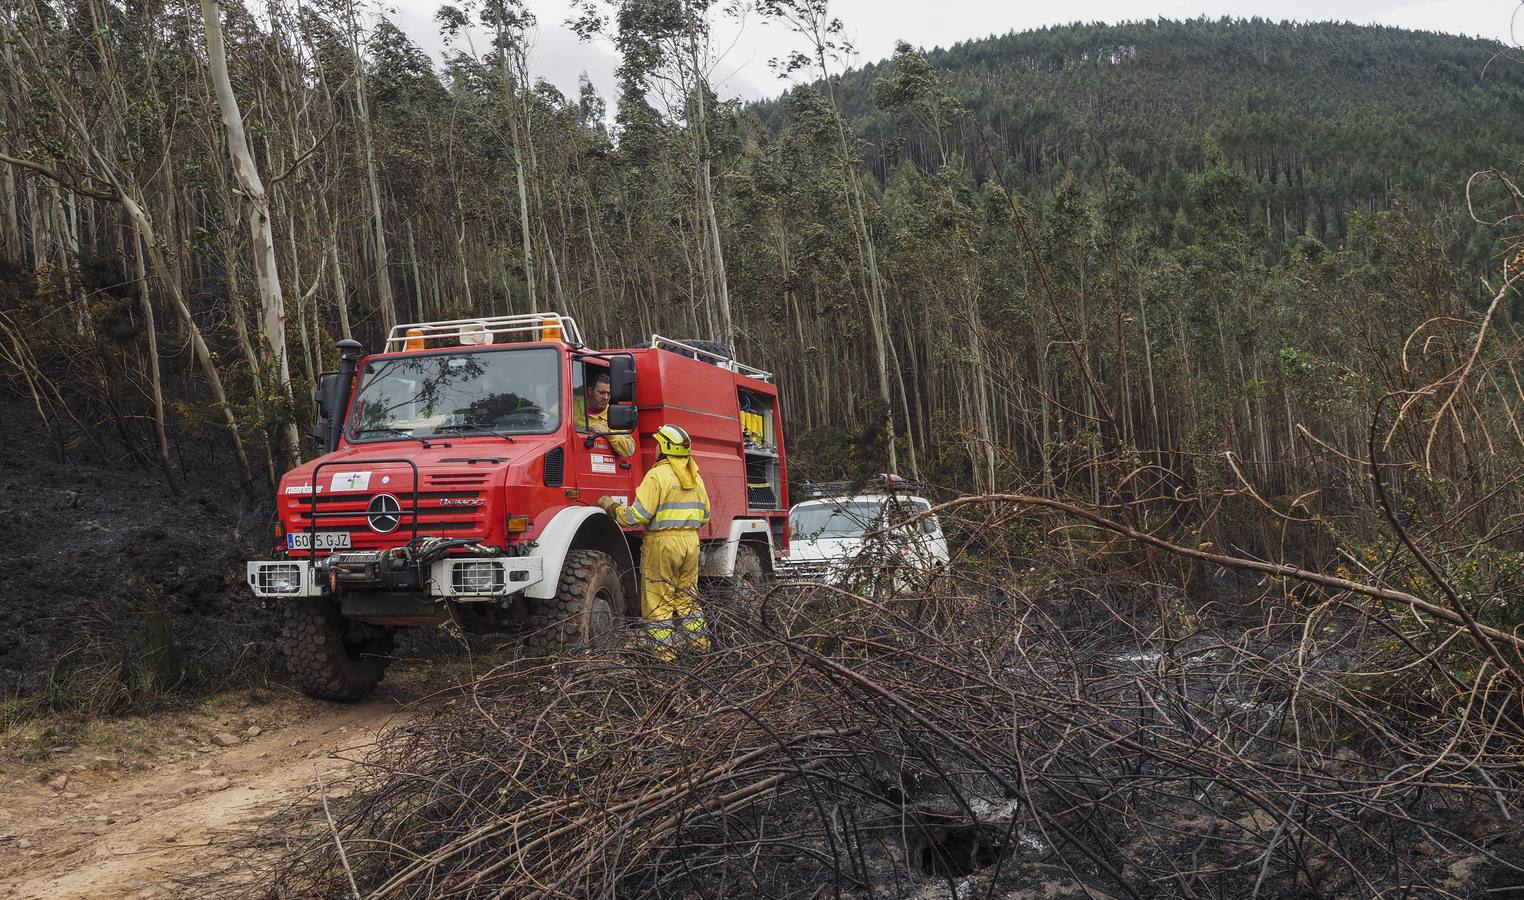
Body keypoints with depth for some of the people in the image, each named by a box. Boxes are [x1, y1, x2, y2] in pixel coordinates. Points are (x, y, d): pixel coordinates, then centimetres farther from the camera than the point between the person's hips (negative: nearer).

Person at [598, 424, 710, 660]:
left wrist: (611, 507, -2)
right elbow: (704, 515, 18)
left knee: (658, 602, 1)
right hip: (691, 541, 7)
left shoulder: (658, 475, -12)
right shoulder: (695, 477, 11)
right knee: (687, 597, 17)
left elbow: (637, 515, -17)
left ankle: (665, 651, 1)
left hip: (663, 543, -7)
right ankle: (699, 642, 20)